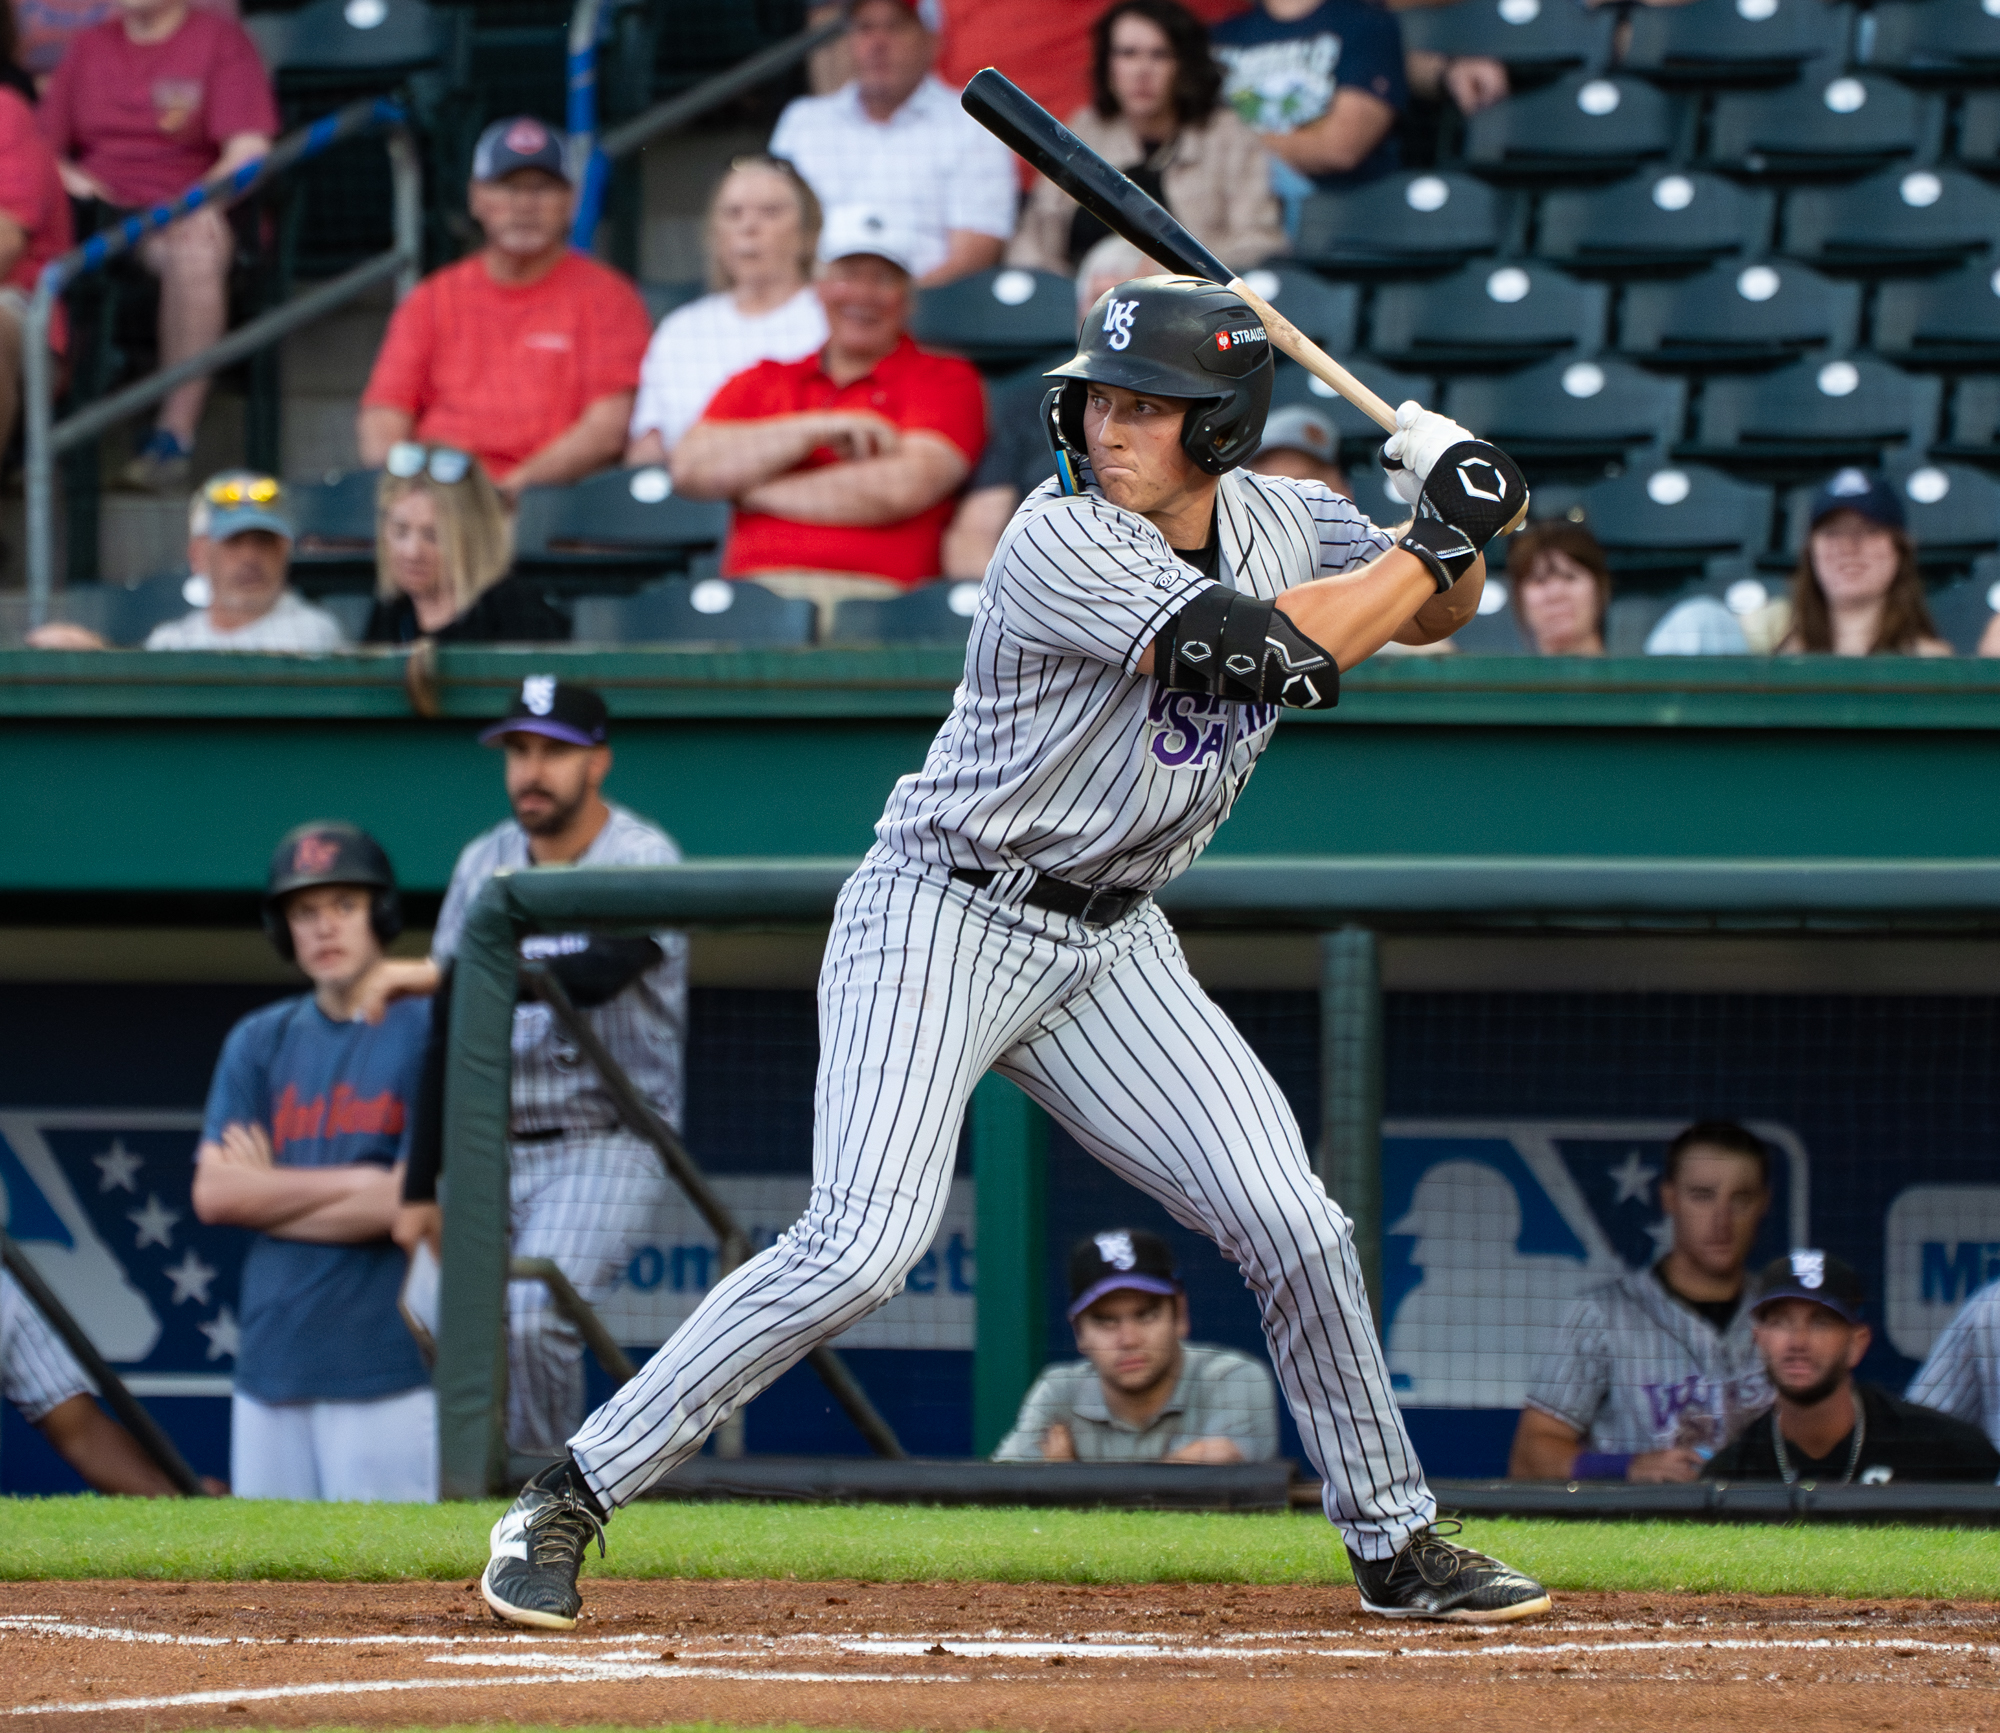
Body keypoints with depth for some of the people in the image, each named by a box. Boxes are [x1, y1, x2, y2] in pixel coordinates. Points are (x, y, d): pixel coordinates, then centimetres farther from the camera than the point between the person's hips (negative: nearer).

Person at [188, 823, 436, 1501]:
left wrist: (270, 1191, -1)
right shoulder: (258, 1042, 13)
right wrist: (354, 1181, -6)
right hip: (271, 1363, 5)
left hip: (386, 1370, -5)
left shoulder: (429, 1033, -1)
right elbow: (213, 1193, 3)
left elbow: (410, 1202, -11)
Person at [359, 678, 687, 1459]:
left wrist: (443, 975, -28)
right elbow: (447, 1034, 11)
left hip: (607, 1140, -6)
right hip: (493, 1151, 6)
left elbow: (594, 977, -28)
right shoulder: (484, 863, 10)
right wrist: (420, 1187, 8)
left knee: (530, 1316, -25)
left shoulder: (643, 860, -8)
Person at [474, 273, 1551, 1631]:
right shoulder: (1064, 542, -21)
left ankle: (1398, 1542, 16)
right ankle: (570, 1499, -12)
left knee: (1291, 1223, -2)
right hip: (944, 916, -6)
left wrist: (1455, 524, -7)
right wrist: (1438, 538, -22)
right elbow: (1261, 653, -30)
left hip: (1110, 943, 6)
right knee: (864, 1246, -20)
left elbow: (1431, 610, 16)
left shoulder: (1281, 520, 1)